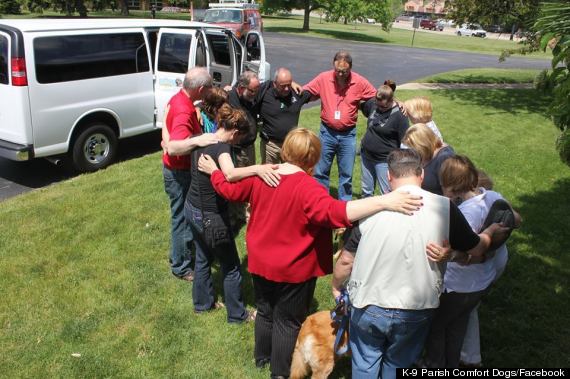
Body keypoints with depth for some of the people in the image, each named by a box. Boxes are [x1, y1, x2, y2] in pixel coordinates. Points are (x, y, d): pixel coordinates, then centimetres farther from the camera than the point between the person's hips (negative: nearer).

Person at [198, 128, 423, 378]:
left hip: (259, 262, 6)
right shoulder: (307, 187, -30)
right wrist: (383, 201, -51)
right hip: (293, 270, -6)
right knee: (288, 321, 16)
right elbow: (334, 212, -45)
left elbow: (230, 190, 7)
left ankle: (262, 357, 49)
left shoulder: (258, 175, -9)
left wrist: (213, 171, 27)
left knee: (265, 312, 28)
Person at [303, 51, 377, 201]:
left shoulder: (360, 82, -8)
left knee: (346, 174, 10)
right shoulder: (323, 78, -8)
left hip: (348, 135, 0)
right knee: (321, 171, 12)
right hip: (327, 132, 1)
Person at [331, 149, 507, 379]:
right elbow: (476, 249, 1)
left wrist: (336, 286, 12)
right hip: (416, 311, 1)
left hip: (368, 308, -1)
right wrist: (492, 230, 24)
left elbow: (346, 260, -8)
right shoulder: (445, 208, -14)